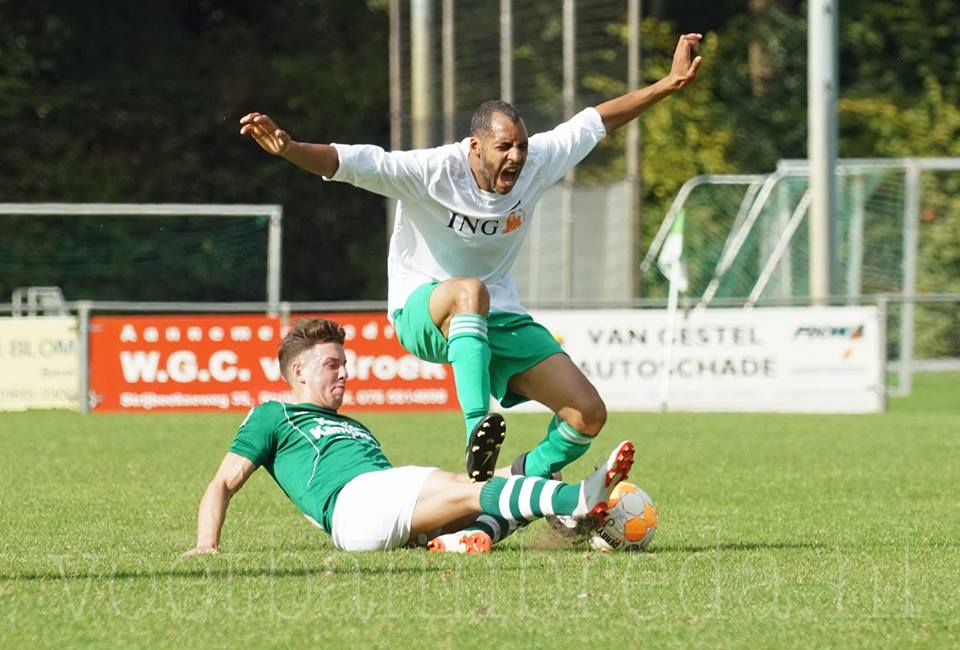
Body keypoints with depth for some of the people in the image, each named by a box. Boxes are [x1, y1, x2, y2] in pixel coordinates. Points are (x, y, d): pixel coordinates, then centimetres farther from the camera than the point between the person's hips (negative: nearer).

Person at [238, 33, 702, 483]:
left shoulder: (536, 163, -7)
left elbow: (596, 121, 6)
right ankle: (477, 433, -51)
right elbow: (351, 162, -32)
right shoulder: (434, 172, -22)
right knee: (470, 291, -44)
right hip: (422, 309, -5)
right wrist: (289, 149, -50)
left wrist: (670, 84, 9)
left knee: (589, 415, -8)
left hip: (499, 317, 5)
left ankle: (530, 476, 24)